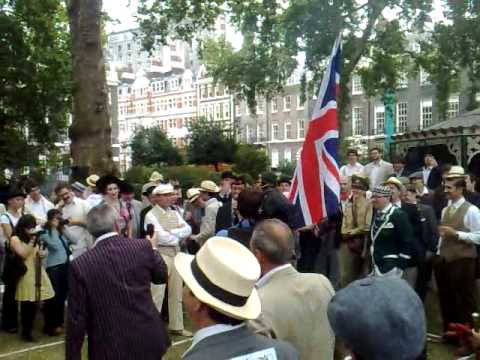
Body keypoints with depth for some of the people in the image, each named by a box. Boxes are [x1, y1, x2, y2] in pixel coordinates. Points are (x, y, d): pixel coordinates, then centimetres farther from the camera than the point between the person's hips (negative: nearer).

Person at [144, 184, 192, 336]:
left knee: (176, 293, 11)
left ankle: (176, 326, 21)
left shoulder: (175, 213, 15)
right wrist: (179, 237, -3)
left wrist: (172, 232, -12)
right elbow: (161, 237, -17)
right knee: (157, 294, -6)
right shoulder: (151, 215, -6)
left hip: (176, 255, 7)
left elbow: (188, 230, 3)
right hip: (160, 256, -7)